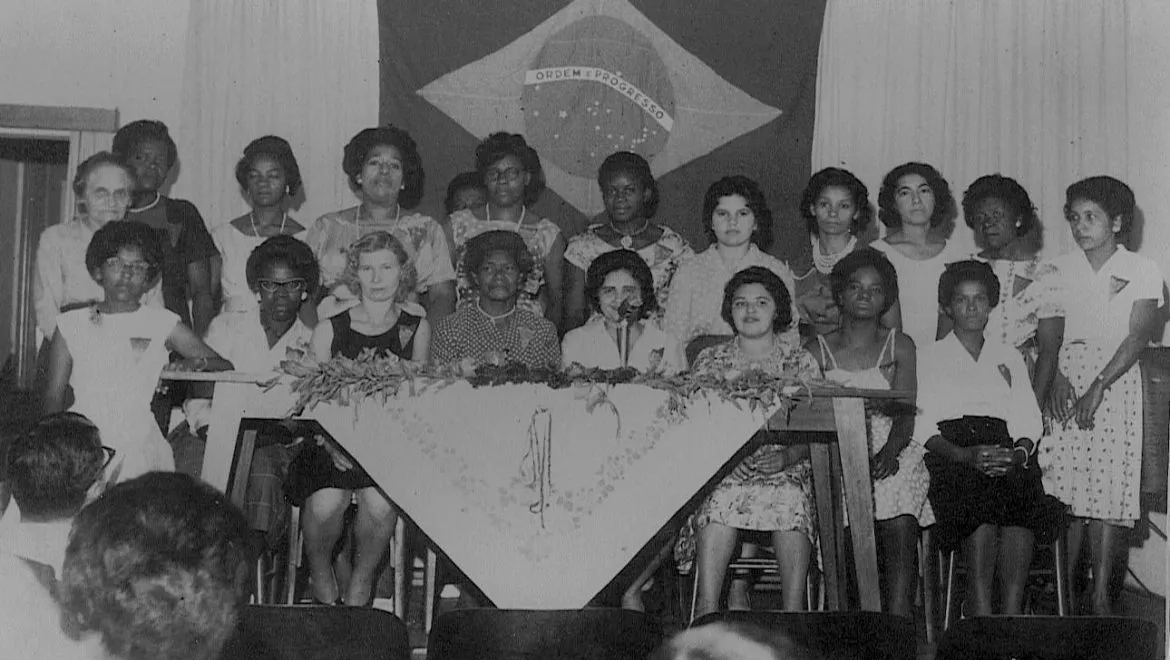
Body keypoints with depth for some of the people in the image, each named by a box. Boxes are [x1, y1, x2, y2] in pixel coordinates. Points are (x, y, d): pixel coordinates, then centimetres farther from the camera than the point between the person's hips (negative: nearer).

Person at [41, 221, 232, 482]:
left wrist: (198, 362, -14)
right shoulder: (72, 324, 13)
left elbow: (226, 367, 8)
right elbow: (54, 394, 12)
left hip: (136, 444, 0)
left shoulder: (163, 324, 10)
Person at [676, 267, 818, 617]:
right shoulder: (710, 360, 17)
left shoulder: (800, 361, 14)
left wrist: (786, 457, -15)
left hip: (785, 468, 0)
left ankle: (794, 612, -38)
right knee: (717, 501, -35)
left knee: (792, 500, -35)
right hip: (722, 467, 0)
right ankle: (707, 611, -38)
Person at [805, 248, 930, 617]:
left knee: (900, 523, -28)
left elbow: (905, 415, 4)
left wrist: (890, 451, -17)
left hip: (891, 452, 0)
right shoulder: (816, 351, 15)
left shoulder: (899, 347, 16)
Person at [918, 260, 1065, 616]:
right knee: (982, 504, -33)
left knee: (1022, 505, -31)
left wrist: (1019, 453, -8)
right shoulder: (929, 357, 17)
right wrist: (965, 455, -14)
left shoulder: (1009, 357, 26)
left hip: (1005, 452, 3)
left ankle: (1011, 613, -34)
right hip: (950, 452, -3)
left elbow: (1029, 421, 15)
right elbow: (922, 426, 4)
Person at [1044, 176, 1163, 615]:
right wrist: (1056, 378, -13)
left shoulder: (1142, 273, 4)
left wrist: (1098, 387, -15)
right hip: (1065, 382, 2)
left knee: (1111, 489, -6)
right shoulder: (1060, 270, 11)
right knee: (1066, 489, -4)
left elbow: (1138, 336, -5)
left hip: (1117, 381, -1)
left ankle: (1101, 594, -1)